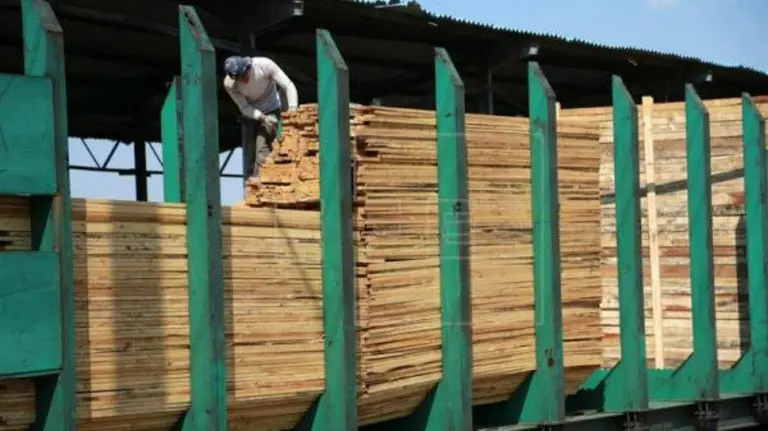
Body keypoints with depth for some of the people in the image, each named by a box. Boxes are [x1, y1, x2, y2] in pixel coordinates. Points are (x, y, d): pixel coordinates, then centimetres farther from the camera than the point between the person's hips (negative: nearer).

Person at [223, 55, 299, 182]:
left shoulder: (264, 65, -30)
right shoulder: (229, 84, -24)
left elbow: (288, 86, -29)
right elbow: (244, 107, -17)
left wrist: (292, 110, -42)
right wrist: (263, 118, -34)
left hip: (270, 110, -2)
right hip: (250, 113, 2)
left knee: (263, 148, -18)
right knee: (249, 151, 2)